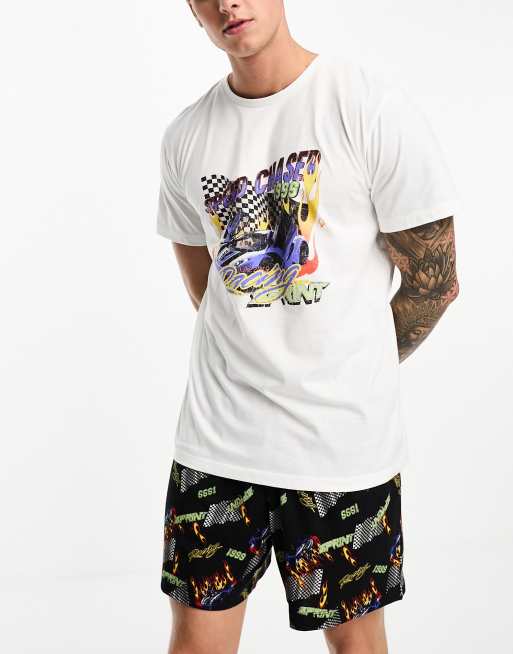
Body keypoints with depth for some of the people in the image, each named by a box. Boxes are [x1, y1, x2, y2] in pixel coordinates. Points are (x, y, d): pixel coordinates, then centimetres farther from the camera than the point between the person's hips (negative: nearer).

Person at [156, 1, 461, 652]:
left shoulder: (372, 105, -10)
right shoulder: (186, 136, 4)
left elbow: (434, 281, -5)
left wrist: (346, 375, 5)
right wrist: (263, 370, 11)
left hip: (341, 436, -3)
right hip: (218, 432, 4)